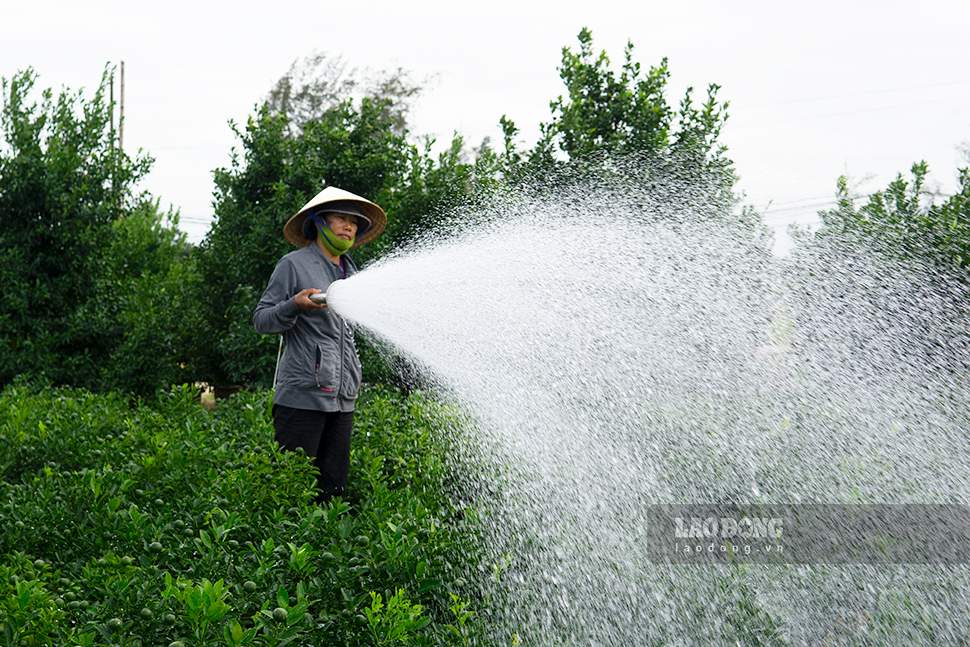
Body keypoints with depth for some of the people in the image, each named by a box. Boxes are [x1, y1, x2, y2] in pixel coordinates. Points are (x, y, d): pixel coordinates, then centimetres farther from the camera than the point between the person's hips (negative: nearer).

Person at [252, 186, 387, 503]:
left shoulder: (351, 272, 20)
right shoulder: (294, 265, -1)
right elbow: (261, 320, -2)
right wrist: (294, 305, -20)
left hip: (342, 399, 7)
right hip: (302, 395, -7)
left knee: (333, 486, 6)